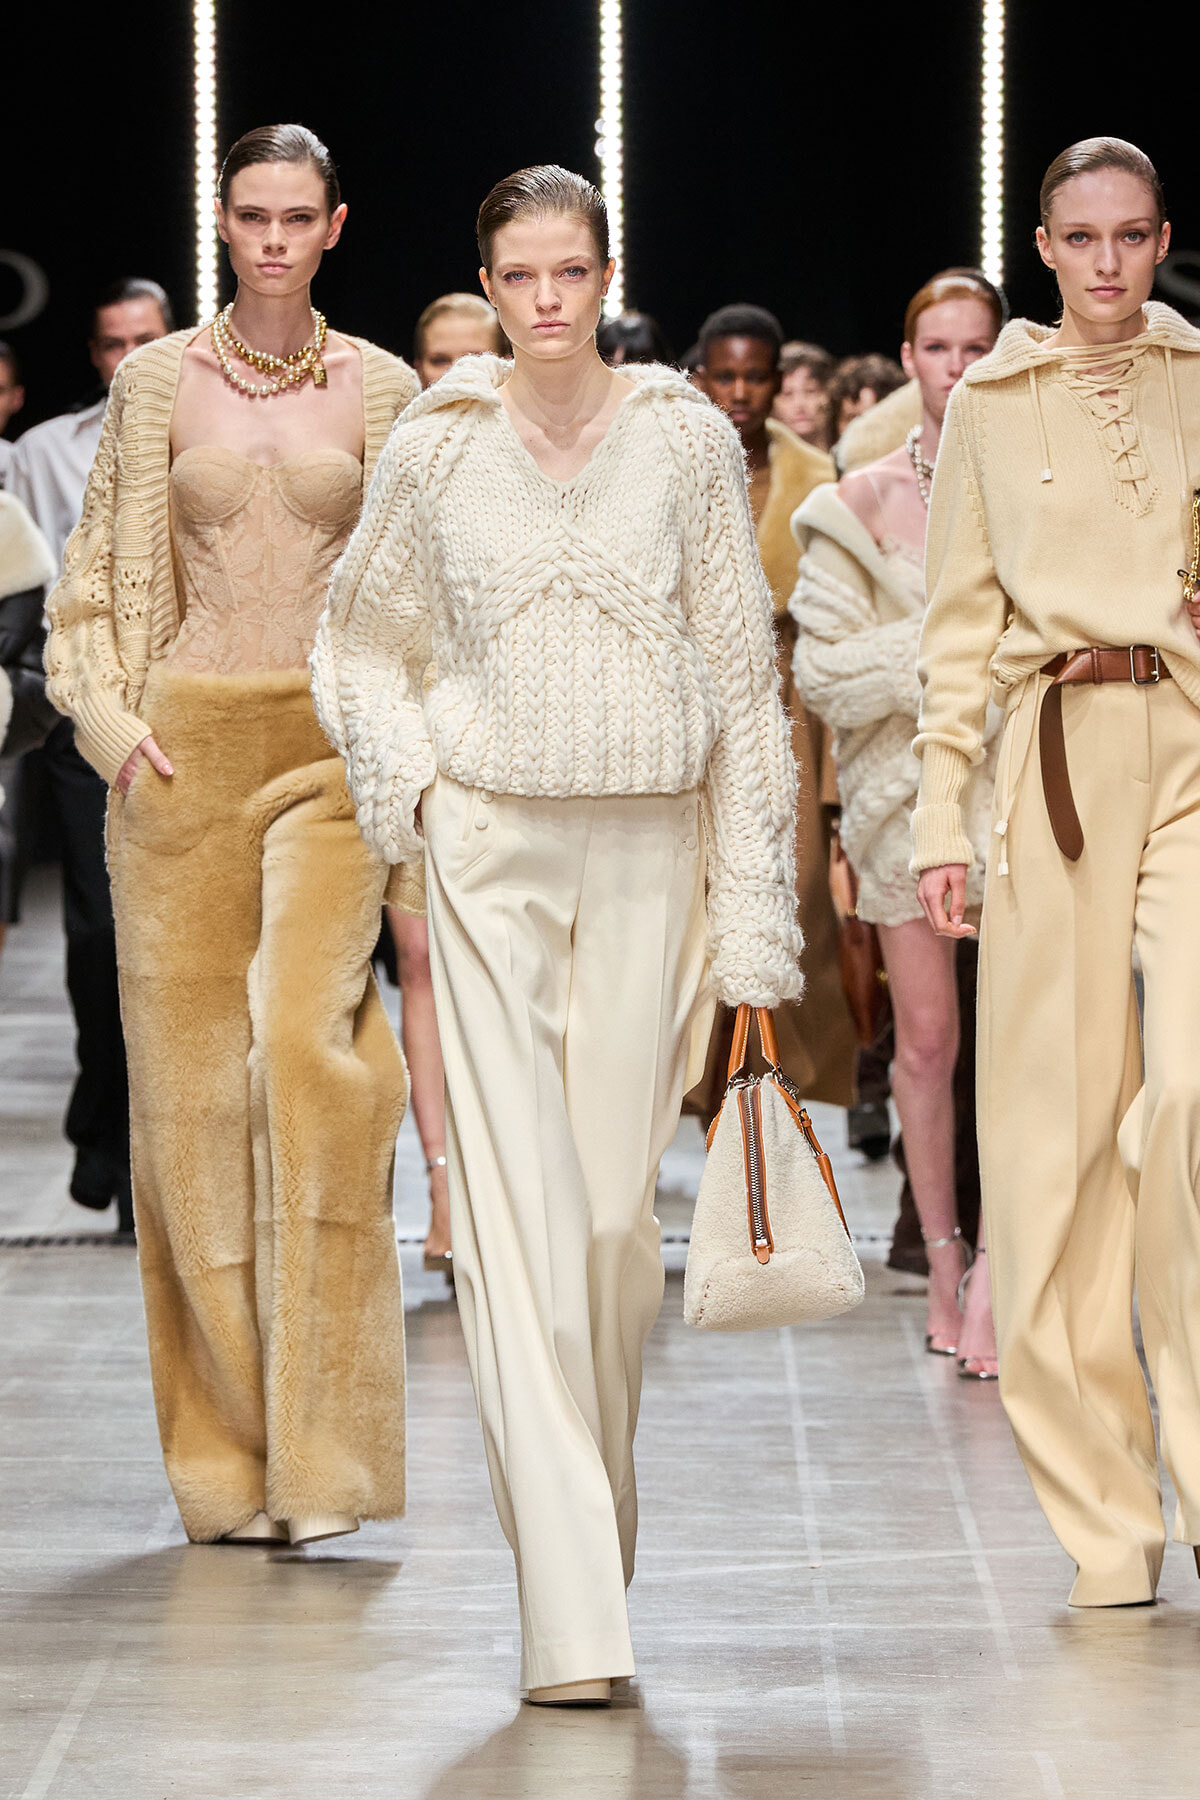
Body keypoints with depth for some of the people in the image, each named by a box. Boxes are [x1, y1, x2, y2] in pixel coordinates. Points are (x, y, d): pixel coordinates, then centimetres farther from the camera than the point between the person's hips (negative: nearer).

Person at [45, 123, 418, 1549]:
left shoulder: (380, 390, 7)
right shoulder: (157, 381, 7)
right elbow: (102, 582, 9)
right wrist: (112, 722, -5)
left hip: (331, 746, -1)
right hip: (185, 748, 1)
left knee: (308, 1041, -17)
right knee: (192, 1075, 0)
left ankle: (318, 1443, -13)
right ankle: (224, 1460, 9)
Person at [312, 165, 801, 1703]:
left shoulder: (688, 440, 2)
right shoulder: (436, 447, 2)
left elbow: (740, 671, 4)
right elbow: (360, 639, 16)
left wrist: (755, 910, 1)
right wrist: (413, 786, -1)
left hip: (650, 851, 1)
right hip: (491, 853, -1)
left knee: (619, 1207, 3)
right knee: (517, 1209, -9)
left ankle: (595, 1515, 28)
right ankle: (571, 1613, -12)